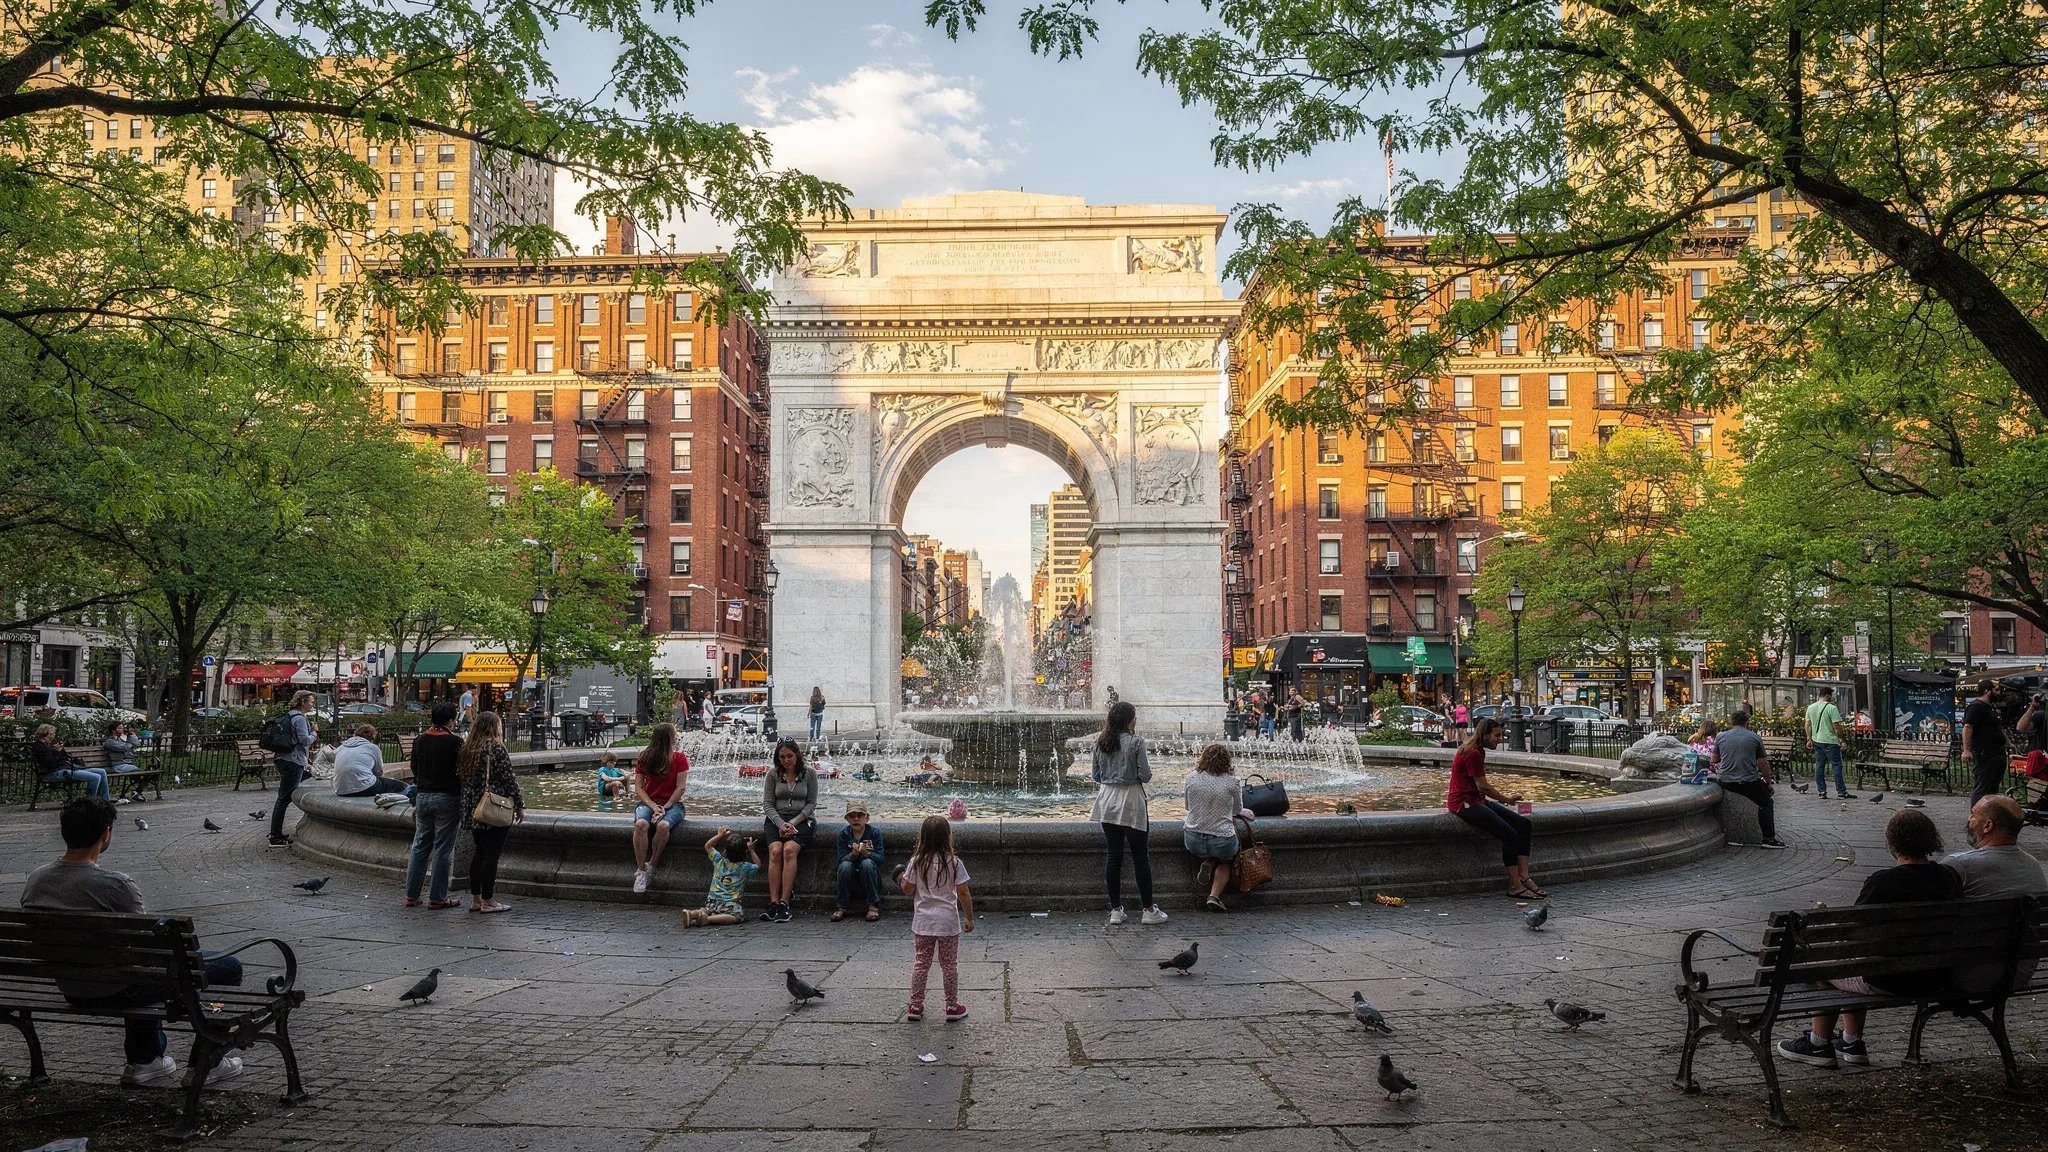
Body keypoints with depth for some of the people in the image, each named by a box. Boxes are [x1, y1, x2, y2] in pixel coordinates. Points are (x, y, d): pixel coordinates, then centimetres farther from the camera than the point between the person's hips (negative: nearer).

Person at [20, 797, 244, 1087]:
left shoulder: (34, 881, -6)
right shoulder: (115, 885, -28)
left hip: (70, 991, 8)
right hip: (117, 992, -8)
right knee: (229, 968, 5)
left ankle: (143, 1061, 40)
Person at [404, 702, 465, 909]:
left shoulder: (419, 740, 5)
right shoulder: (454, 742, -13)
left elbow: (414, 770, 13)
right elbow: (461, 773, -11)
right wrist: (464, 801, -2)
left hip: (423, 797, 6)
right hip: (447, 799, -6)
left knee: (420, 847, 14)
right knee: (443, 850, 2)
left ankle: (411, 895, 17)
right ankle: (437, 898, 6)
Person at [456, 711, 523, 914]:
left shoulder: (466, 748, 9)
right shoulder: (496, 747, -13)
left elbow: (460, 776, 12)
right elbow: (508, 779, -14)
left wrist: (470, 803, 20)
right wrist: (519, 805, -6)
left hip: (472, 810, 7)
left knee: (480, 852, 16)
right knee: (491, 854, -2)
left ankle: (475, 898, 18)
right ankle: (487, 901, 2)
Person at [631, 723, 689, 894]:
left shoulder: (679, 758, 0)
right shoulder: (644, 758, 1)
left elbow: (680, 788, -5)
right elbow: (638, 787, -1)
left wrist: (665, 808, -16)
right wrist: (654, 807, -16)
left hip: (672, 803, -1)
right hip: (648, 802, 1)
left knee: (663, 825, -35)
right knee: (641, 824, -34)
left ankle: (651, 866, -19)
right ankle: (640, 871, -28)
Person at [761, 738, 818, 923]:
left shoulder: (809, 774, 4)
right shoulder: (773, 774, 5)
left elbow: (811, 803, 2)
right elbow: (767, 804, 3)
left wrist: (793, 822, -10)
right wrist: (781, 824, -13)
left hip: (801, 819, -1)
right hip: (776, 819, 1)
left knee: (789, 850, -30)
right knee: (775, 851, -28)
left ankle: (784, 903, -33)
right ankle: (773, 903, -31)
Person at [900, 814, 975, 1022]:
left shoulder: (916, 862, -5)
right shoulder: (954, 863, -10)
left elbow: (908, 890, 0)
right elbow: (963, 893, -9)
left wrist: (903, 878, 21)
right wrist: (969, 918, 1)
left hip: (923, 922, 2)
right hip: (948, 922, -2)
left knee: (921, 963, 13)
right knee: (949, 965, 10)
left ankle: (915, 1006, 18)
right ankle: (952, 1007, 17)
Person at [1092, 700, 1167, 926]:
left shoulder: (1101, 742, 4)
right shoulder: (1136, 742, -12)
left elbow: (1095, 774, 9)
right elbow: (1145, 776, -13)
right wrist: (1145, 772, 8)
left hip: (1107, 801, 5)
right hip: (1130, 800, -5)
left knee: (1113, 856, 9)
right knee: (1141, 857, 3)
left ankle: (1115, 910, 11)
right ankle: (1149, 910, 9)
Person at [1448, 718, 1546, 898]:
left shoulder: (1477, 752, 15)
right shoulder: (1473, 754, -17)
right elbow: (1482, 786, -17)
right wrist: (1507, 800, -5)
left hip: (1476, 800, 10)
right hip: (1464, 803, -10)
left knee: (1523, 823, -1)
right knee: (1509, 834, -20)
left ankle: (1524, 877, -5)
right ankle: (1515, 886, -11)